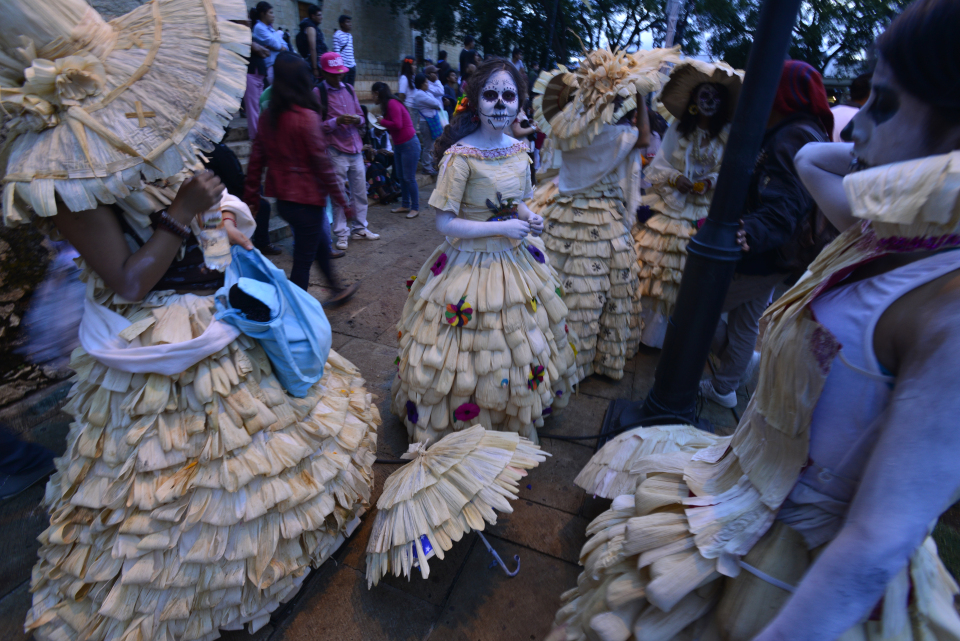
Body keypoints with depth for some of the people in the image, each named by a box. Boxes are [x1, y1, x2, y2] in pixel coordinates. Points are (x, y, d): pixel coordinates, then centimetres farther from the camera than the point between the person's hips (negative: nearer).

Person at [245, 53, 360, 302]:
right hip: (306, 200, -8)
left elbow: (256, 159, 6)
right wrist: (343, 201, -9)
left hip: (282, 199, 8)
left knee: (321, 243, 25)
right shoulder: (307, 117, -16)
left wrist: (251, 196, 14)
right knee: (303, 260, 4)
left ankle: (336, 289, 42)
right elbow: (322, 164, -16)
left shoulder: (268, 116, 4)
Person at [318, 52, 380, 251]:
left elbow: (361, 117, 18)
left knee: (360, 191, 9)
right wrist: (337, 121, -19)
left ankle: (359, 229, 22)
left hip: (356, 148, 5)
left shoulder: (349, 89, 14)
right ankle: (341, 234, 7)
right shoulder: (318, 93, -3)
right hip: (335, 151, -5)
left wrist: (358, 120, -5)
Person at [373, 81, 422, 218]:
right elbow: (393, 125, 12)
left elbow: (397, 125, -22)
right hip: (399, 145, 10)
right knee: (401, 177, 12)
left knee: (409, 178, -5)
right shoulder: (389, 104, 11)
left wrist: (382, 121, -10)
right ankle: (405, 206, 21)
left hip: (409, 144, -10)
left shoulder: (392, 103, -15)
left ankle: (415, 208, 4)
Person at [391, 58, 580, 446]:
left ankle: (517, 417, 44)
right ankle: (460, 428, 33)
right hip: (470, 265, -7)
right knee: (472, 355, 5)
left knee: (522, 348, 19)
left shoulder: (519, 150, 3)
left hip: (515, 261, 7)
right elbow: (444, 223, -18)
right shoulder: (460, 156, -18)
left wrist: (527, 217, -4)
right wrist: (502, 228, -19)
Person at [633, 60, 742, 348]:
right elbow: (658, 165, 4)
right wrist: (674, 177, -15)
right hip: (670, 205, 1)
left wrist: (713, 180, -18)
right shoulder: (678, 128, 5)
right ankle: (650, 328, 17)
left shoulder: (729, 135, 0)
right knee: (657, 263, 0)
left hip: (705, 211, -1)